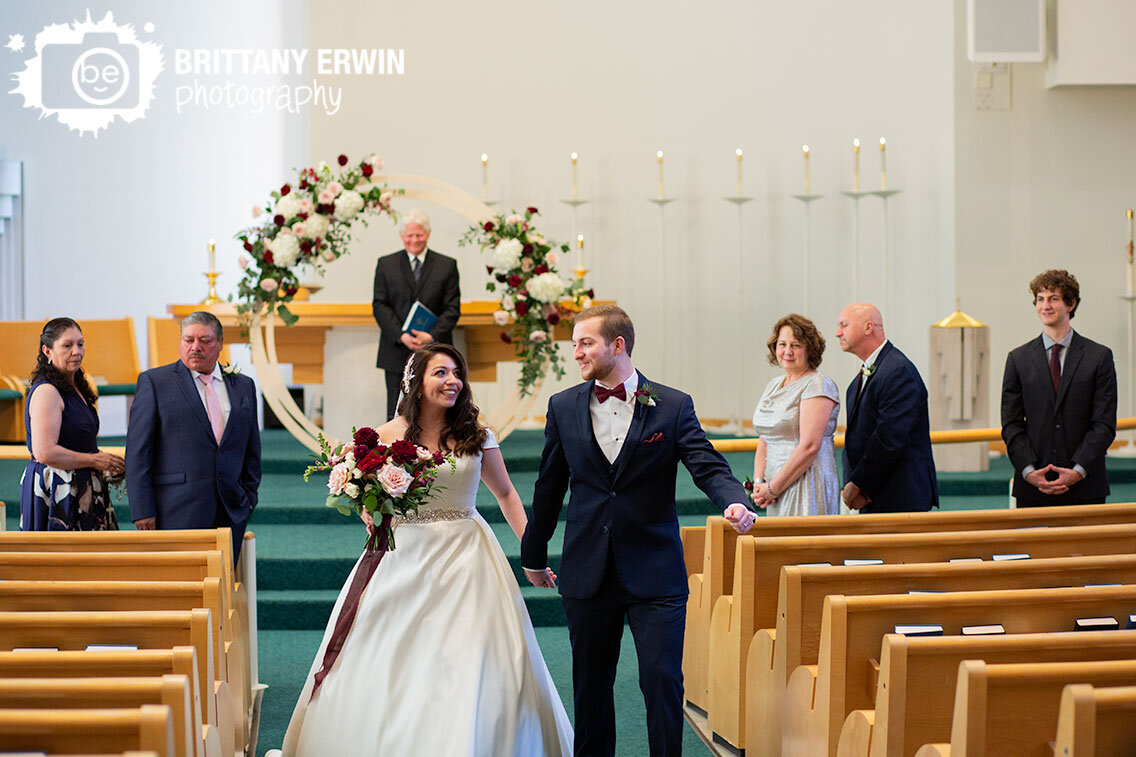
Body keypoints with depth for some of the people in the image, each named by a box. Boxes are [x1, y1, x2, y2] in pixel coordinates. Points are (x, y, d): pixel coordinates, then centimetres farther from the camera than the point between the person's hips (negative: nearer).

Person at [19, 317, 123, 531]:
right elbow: (45, 453, -22)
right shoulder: (46, 391, -14)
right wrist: (95, 460, -13)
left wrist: (107, 465, 11)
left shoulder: (75, 388, 16)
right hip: (56, 495, -9)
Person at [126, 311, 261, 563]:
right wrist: (142, 510, -8)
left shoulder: (243, 386, 15)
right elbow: (138, 451, -2)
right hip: (177, 512, -4)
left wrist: (249, 496, 10)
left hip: (230, 512, 4)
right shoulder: (154, 382, 3)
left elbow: (252, 449, 20)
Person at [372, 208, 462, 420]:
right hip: (397, 353, 0)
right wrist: (402, 336, -13)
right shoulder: (386, 264, 8)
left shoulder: (447, 266, 6)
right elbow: (380, 306, 2)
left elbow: (452, 307, 1)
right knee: (396, 414, 2)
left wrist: (432, 336, -15)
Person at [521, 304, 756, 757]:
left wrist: (735, 502, -30)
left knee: (663, 681, -4)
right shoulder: (564, 407, 6)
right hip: (587, 574, 3)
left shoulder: (672, 406, -2)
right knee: (590, 684, 10)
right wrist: (534, 553, 18)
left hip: (654, 573, -2)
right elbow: (550, 485, 12)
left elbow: (708, 467, -9)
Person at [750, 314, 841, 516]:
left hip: (807, 490, -7)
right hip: (777, 493, 7)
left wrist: (772, 489, -15)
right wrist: (758, 482, 0)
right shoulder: (772, 386, 16)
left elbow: (810, 447, -17)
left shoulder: (818, 385, -9)